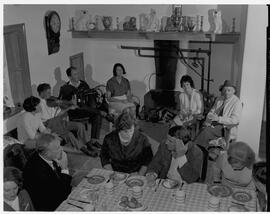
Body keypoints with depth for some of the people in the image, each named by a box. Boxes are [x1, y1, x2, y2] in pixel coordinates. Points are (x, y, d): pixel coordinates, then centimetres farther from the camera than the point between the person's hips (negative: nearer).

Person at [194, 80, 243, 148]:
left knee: (206, 131, -28)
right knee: (202, 129, -24)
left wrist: (218, 118, -24)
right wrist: (208, 121, -7)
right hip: (214, 123, 6)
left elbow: (235, 120, -15)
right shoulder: (219, 99, 13)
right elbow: (212, 111, 15)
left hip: (226, 128, -6)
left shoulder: (237, 102, -6)